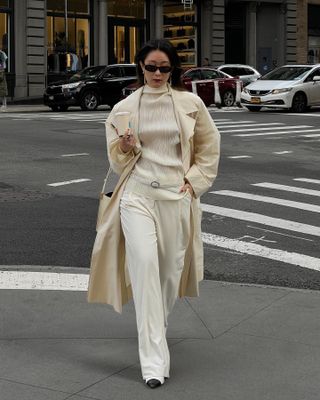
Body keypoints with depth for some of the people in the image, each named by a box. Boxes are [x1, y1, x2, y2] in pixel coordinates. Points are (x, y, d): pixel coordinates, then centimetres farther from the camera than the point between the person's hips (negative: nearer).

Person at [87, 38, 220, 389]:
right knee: (144, 264, -16)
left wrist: (195, 181, 2)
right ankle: (154, 361, -17)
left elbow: (209, 146, 13)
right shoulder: (124, 108, 4)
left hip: (177, 195, 1)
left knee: (171, 268, 8)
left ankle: (156, 326, 41)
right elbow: (117, 161, 11)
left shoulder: (190, 103, 3)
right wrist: (124, 146, -11)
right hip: (137, 195, -1)